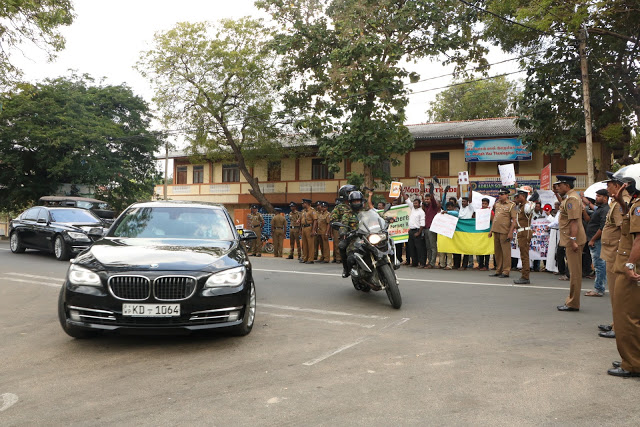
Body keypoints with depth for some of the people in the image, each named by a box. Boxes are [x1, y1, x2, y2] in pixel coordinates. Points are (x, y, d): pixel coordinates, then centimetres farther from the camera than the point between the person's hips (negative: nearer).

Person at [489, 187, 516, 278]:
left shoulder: (511, 205, -4)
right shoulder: (497, 204, 15)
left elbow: (514, 220, -9)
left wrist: (510, 232, -15)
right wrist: (491, 230, 17)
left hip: (504, 232, -6)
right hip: (496, 231, 7)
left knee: (505, 252, -2)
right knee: (497, 252, 10)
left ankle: (506, 271, 3)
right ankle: (498, 270, 17)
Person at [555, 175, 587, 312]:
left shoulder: (571, 199, -16)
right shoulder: (569, 197, 17)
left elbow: (574, 221, -24)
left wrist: (573, 240, -26)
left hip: (573, 240, -11)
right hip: (571, 240, 11)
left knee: (574, 272, -5)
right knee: (574, 271, 15)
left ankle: (573, 304, -1)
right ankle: (571, 301, 23)